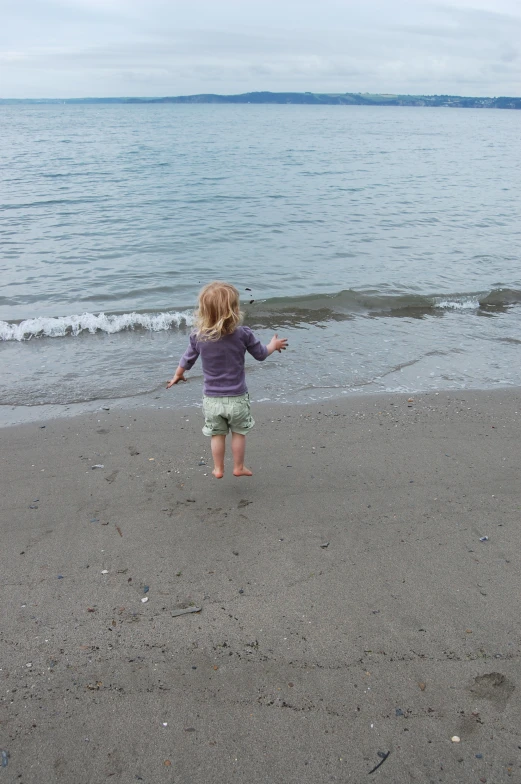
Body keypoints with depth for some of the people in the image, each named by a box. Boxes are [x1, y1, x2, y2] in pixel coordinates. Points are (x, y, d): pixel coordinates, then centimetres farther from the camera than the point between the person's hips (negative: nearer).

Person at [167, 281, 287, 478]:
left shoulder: (198, 336, -10)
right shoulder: (243, 334, -16)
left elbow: (187, 360, 4)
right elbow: (261, 354, 0)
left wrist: (177, 376, 25)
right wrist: (274, 345, 22)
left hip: (211, 398, 2)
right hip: (236, 397, -1)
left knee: (217, 434, 18)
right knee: (239, 433, 18)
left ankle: (218, 469, 28)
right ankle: (238, 467, 29)